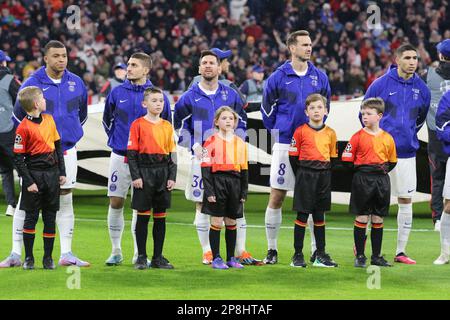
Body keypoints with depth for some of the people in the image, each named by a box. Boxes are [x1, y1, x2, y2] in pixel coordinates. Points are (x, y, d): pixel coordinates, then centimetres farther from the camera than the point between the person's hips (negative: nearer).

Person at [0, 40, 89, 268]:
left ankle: (66, 254, 10)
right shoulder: (32, 84, -6)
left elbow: (82, 114, 21)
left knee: (65, 201, 6)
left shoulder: (76, 83, 4)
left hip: (67, 151, 3)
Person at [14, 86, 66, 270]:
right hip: (34, 174, -5)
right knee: (31, 217, 1)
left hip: (52, 173, 5)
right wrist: (28, 182, -14)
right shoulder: (23, 128, -12)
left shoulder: (49, 120, 7)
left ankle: (48, 258, 13)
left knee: (50, 217, 7)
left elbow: (58, 146, 15)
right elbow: (18, 158, -12)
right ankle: (29, 258, 8)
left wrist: (62, 172, 11)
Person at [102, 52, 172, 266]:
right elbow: (107, 119, 17)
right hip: (120, 157, 1)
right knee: (115, 203, 1)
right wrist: (114, 139, 12)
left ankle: (139, 253, 11)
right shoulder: (117, 92, 1)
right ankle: (116, 251, 11)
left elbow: (166, 125, 10)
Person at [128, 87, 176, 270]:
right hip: (144, 171, -4)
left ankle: (158, 257, 12)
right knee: (143, 215, -2)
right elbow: (132, 152, -4)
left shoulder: (167, 126, 11)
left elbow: (172, 153, 12)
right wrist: (135, 176, -11)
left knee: (160, 216, 6)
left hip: (163, 172, 4)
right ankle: (141, 257, 4)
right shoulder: (138, 124, -2)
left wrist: (172, 177, 4)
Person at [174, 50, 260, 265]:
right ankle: (207, 252, 8)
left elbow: (242, 123, 16)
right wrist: (195, 146, -8)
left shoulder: (230, 95, 10)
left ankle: (241, 252, 2)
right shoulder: (189, 97, 3)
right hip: (201, 158, -2)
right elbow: (180, 127, 5)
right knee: (202, 206, 1)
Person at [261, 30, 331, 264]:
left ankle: (316, 250, 12)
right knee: (276, 197, -1)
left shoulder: (319, 77, 6)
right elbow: (267, 108, 8)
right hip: (285, 146, -2)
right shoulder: (278, 77, -2)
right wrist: (278, 131, 8)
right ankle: (272, 250, 7)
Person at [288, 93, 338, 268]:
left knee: (320, 216, 9)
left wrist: (326, 175, 5)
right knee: (302, 216, -2)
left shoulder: (330, 133, 7)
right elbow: (293, 156, -2)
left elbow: (333, 157, 13)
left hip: (323, 176, 4)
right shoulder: (300, 131, -4)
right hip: (305, 174, -3)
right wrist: (301, 175, -2)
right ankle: (298, 255, 3)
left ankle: (320, 255, 13)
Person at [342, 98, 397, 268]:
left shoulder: (388, 138, 5)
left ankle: (377, 256, 15)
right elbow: (347, 160, -3)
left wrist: (382, 171, 2)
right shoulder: (358, 137, -3)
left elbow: (392, 162, 14)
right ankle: (360, 256, 5)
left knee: (378, 220, 8)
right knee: (362, 218, -1)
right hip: (362, 181, -3)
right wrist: (360, 174, -4)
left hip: (382, 180, 3)